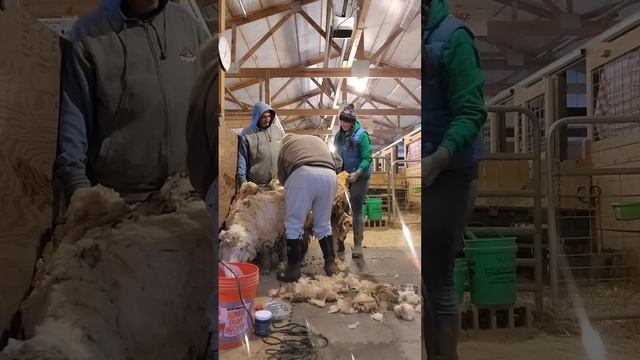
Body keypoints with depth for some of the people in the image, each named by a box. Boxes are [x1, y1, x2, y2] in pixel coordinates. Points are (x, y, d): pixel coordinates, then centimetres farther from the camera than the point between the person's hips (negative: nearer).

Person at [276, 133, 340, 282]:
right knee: (323, 224, 19)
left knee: (294, 224, 8)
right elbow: (336, 165, 33)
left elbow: (281, 176, 29)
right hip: (329, 175, 4)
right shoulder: (317, 140, 41)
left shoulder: (285, 147, 33)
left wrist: (290, 187, 46)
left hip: (303, 173, -3)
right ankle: (331, 263, 22)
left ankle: (293, 269, 8)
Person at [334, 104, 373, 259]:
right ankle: (339, 244, 16)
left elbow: (367, 158, -15)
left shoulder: (362, 135, -13)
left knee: (356, 211, -1)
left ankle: (358, 245, 10)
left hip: (359, 177, -5)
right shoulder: (339, 135, 5)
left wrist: (357, 173, -27)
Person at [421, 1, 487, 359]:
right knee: (427, 277, 14)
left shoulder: (452, 37, -9)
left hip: (445, 174, -6)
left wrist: (438, 160, -27)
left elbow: (470, 113, -13)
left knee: (438, 279, 1)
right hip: (423, 169, 6)